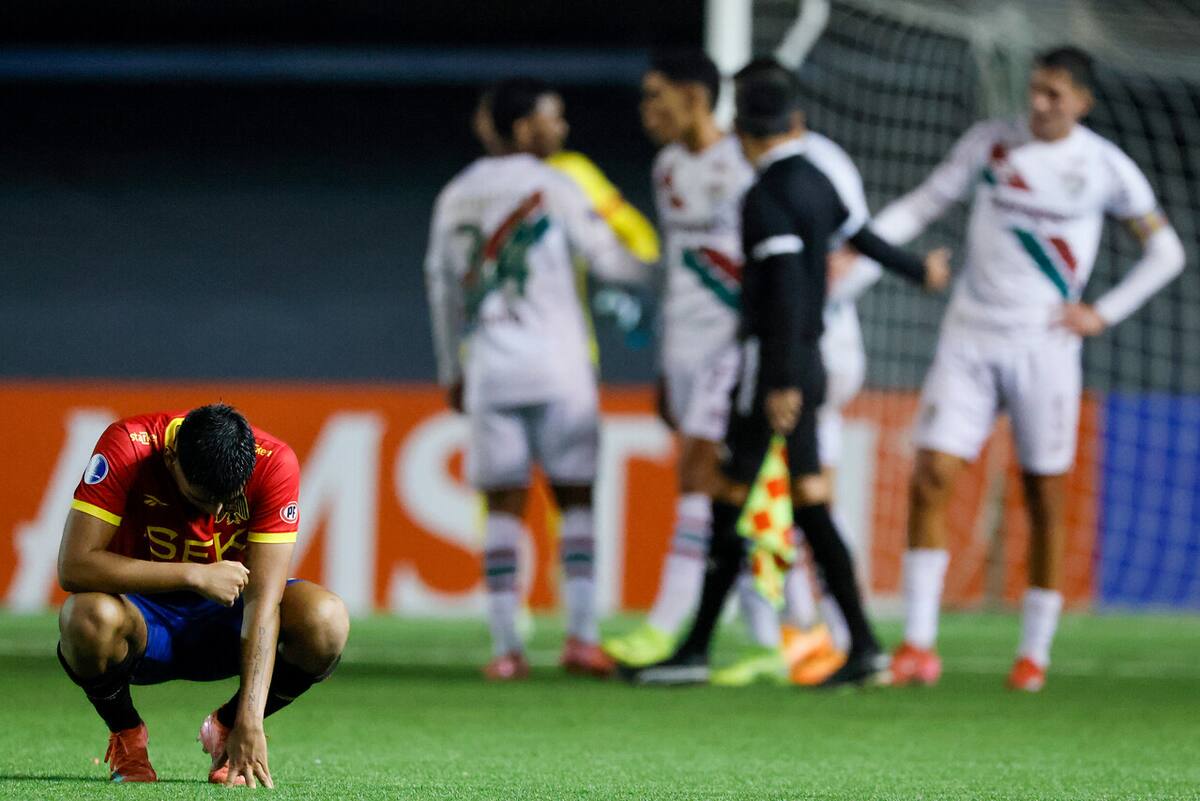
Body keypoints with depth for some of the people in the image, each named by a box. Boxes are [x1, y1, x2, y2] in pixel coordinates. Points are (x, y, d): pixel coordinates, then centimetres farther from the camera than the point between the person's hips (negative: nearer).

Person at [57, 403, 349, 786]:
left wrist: (249, 722, -33)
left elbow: (262, 598, -25)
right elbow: (73, 567, -32)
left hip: (223, 621, 2)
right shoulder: (127, 447, -25)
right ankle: (126, 737, -4)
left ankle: (226, 729, 1)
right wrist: (194, 575, -35)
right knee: (89, 617, -38)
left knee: (327, 621, -28)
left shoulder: (274, 463, -21)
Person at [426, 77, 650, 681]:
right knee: (574, 496, 4)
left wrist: (451, 371, 24)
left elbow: (442, 287, 15)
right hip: (556, 367, -3)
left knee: (503, 505, 4)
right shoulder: (553, 188, -4)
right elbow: (608, 260, 1)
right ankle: (581, 636, -5)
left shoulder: (455, 198, 10)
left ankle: (505, 646, -3)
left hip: (489, 373, 3)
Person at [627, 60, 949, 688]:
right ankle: (861, 642, 3)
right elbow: (861, 237, 25)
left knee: (728, 505, -4)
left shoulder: (767, 196, -14)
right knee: (811, 506, 8)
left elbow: (787, 287, -21)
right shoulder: (815, 183, 10)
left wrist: (781, 381, -24)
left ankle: (695, 651, -2)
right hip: (809, 361, 8)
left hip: (771, 360, -8)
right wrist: (918, 270, 46)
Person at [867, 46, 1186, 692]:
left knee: (1045, 499, 2)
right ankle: (918, 645, -7)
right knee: (931, 477, -10)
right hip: (969, 341, 1)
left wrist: (1103, 314, -1)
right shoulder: (990, 142, 4)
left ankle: (1034, 653, 12)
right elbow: (922, 205, 7)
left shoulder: (1105, 167, 0)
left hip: (1044, 348, -1)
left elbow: (1166, 251, 8)